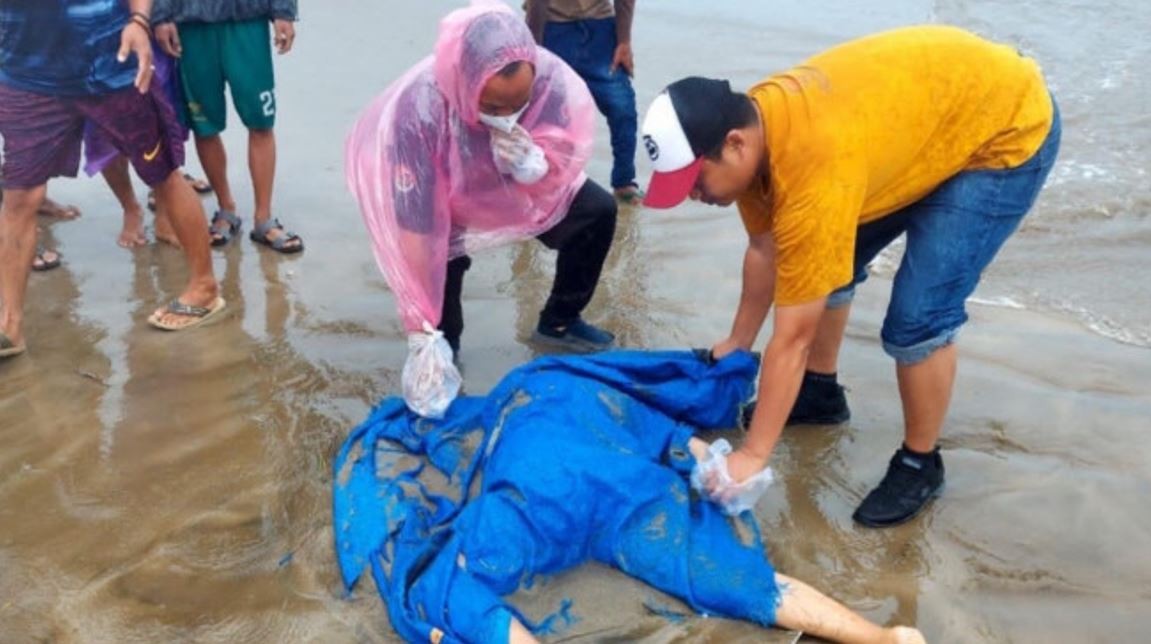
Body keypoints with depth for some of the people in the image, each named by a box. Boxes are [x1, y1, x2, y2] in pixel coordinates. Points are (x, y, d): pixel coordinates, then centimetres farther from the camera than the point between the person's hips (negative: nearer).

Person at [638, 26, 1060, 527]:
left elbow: (793, 337, -31)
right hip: (923, 109, 9)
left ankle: (919, 464, 9)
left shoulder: (813, 170, -38)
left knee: (916, 320, -15)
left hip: (1009, 129, -8)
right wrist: (737, 345, 14)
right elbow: (765, 250, 4)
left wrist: (753, 455, -23)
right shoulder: (748, 123, -13)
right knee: (821, 263, 11)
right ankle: (820, 393, 34)